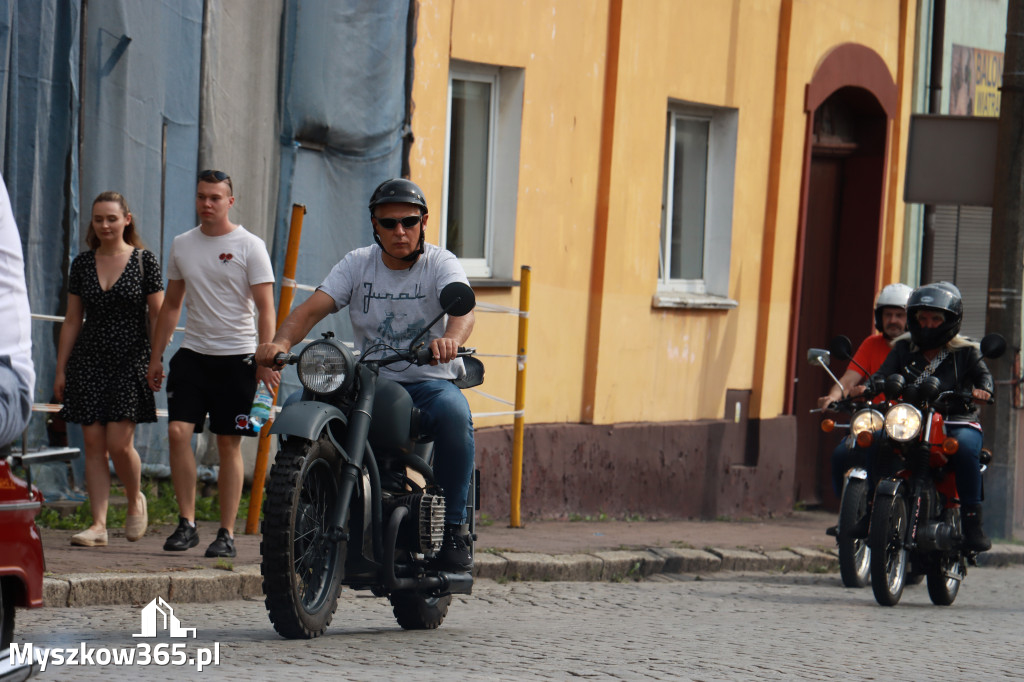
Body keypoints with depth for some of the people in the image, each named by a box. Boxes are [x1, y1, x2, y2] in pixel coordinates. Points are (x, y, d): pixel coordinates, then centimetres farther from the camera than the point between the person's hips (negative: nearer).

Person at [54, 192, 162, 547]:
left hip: (130, 361, -4)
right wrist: (61, 369, 10)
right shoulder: (82, 264, 9)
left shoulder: (144, 261, 0)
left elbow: (158, 317, 1)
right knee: (94, 445, -1)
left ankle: (136, 499, 17)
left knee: (119, 443, -11)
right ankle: (98, 523, 0)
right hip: (89, 361, 4)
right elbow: (72, 321, 13)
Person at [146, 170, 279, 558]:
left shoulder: (249, 247, -3)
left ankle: (227, 533, 4)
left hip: (236, 357, -4)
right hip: (192, 353, 4)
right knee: (178, 432, -11)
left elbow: (265, 307, -6)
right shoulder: (182, 245, 11)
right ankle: (186, 523, -4)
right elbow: (171, 304, 19)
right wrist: (156, 357, 16)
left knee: (229, 445, 0)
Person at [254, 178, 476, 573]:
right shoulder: (357, 264, 6)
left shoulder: (440, 263, -3)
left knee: (453, 413, -37)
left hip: (429, 380, -3)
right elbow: (313, 308, -7)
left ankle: (453, 527, -25)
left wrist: (450, 340, -49)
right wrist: (282, 341, -29)